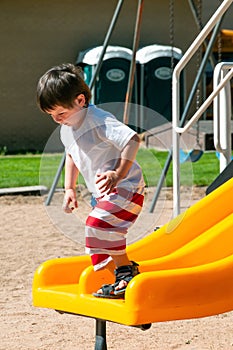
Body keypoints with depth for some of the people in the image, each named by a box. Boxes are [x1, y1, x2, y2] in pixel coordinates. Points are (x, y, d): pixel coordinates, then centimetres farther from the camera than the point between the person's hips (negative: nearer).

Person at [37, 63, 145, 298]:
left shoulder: (99, 120, -20)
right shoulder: (66, 130, 8)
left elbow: (133, 140, -28)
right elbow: (71, 155, 26)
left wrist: (118, 174, -32)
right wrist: (69, 188, 18)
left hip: (125, 187, -10)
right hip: (103, 193, 10)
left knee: (98, 223, -28)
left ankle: (126, 271, -15)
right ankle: (122, 275, 27)